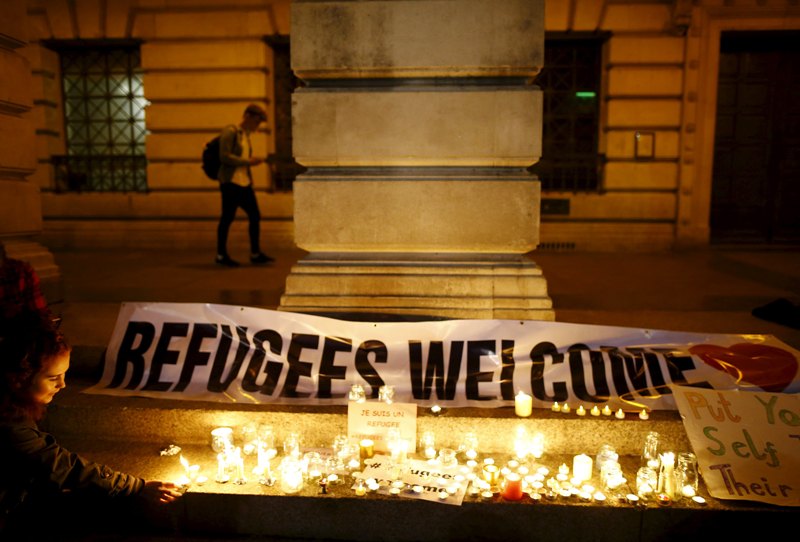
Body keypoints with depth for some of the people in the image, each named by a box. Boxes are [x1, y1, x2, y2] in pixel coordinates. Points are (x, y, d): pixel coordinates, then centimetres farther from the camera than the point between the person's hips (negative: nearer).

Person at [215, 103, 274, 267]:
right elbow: (224, 157, -16)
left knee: (255, 216, 5)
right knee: (227, 218, -2)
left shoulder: (246, 134, 18)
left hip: (244, 182, 8)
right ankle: (221, 255, 10)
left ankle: (255, 254, 14)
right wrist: (248, 162, -15)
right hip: (231, 181, -8)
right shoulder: (230, 131, -7)